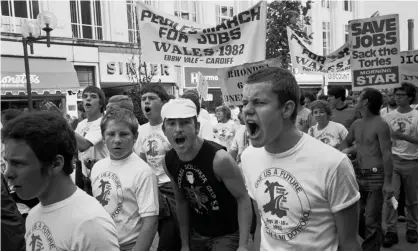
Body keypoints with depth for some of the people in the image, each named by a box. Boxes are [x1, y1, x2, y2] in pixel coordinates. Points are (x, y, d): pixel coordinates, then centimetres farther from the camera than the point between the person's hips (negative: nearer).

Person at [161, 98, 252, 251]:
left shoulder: (219, 158, -26)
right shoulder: (169, 162, -9)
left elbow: (243, 198, -18)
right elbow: (182, 202, 3)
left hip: (227, 234, -5)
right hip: (196, 234, 5)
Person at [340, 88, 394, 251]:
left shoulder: (380, 125, -13)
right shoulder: (356, 124, 9)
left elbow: (387, 154, -16)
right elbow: (346, 141, 26)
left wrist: (388, 182, -19)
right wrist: (345, 150, 3)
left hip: (376, 176, -7)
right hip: (359, 175, 7)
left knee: (372, 220, 0)